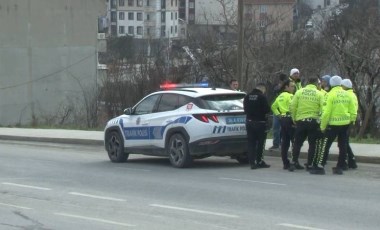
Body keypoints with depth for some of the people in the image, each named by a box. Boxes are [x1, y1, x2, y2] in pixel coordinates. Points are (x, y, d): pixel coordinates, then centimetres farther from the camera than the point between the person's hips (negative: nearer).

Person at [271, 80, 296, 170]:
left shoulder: (280, 96, 17)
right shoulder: (290, 96, -10)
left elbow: (273, 107, 24)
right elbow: (292, 107, -24)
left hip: (282, 119, 9)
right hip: (289, 119, -9)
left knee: (284, 142, 9)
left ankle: (285, 163, 10)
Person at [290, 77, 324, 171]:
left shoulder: (299, 92, 2)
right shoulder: (319, 94, -3)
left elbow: (293, 107, -1)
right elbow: (322, 109, -9)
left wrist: (294, 119, 10)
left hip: (300, 121, 2)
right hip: (314, 121, -2)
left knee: (298, 142, 11)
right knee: (312, 144, 8)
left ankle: (294, 162, 6)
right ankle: (309, 164, 7)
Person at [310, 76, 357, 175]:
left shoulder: (331, 95, -12)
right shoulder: (347, 95, 4)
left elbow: (326, 112, -15)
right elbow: (353, 112, 6)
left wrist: (322, 126, -7)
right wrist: (350, 120, 19)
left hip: (333, 124, -5)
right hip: (345, 124, 5)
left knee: (325, 145, 0)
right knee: (343, 146, 12)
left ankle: (319, 166, -3)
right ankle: (339, 167, 15)